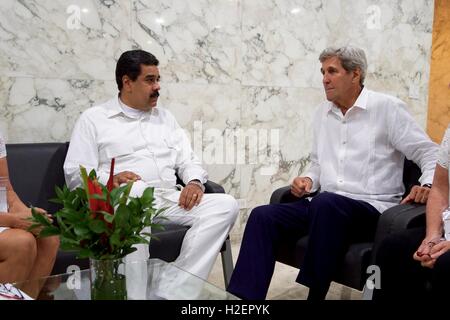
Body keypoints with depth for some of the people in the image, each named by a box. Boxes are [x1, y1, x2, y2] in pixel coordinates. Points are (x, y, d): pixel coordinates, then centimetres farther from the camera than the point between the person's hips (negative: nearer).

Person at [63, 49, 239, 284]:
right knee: (136, 191, -40)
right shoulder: (93, 119, 10)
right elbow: (75, 173, 1)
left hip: (171, 200, 5)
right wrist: (111, 179, -18)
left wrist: (195, 182, -3)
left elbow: (187, 160, 20)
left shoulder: (165, 117, 24)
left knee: (226, 205, -20)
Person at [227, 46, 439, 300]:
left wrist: (428, 185, -20)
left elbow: (430, 153, 0)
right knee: (263, 216, -17)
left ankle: (314, 294, -26)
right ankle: (246, 297, -22)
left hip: (371, 209, -5)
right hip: (325, 206, 6)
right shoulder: (323, 113, 16)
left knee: (326, 203, -38)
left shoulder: (387, 107, -1)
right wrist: (309, 180, 3)